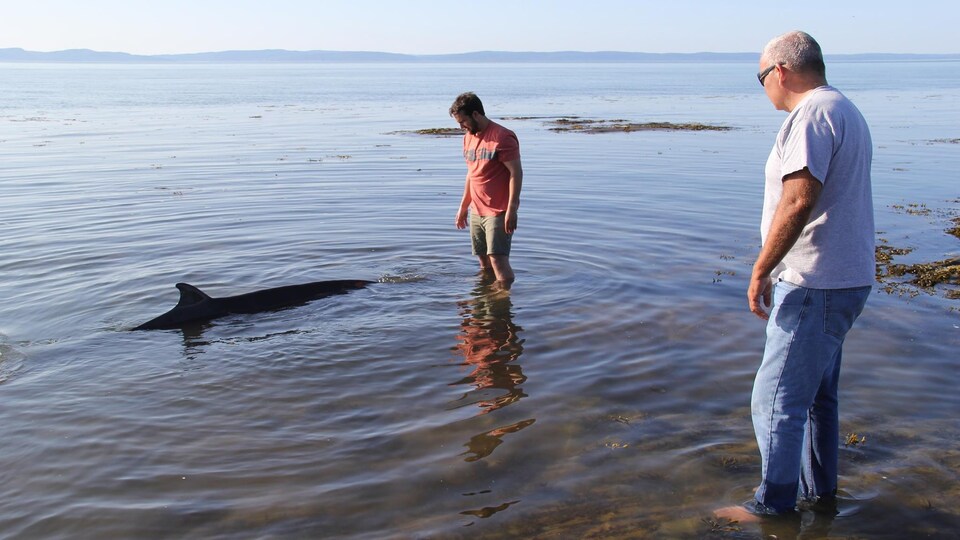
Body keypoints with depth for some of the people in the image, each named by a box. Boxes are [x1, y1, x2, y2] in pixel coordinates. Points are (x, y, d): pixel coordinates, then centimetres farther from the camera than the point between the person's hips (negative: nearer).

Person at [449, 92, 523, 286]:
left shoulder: (502, 137, -13)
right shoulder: (468, 137, 14)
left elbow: (516, 173, -16)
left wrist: (511, 210, -21)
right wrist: (463, 206, 22)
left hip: (498, 212, -8)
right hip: (476, 211, 8)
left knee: (497, 259, -13)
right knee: (484, 263, 10)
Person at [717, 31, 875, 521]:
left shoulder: (812, 113, -15)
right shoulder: (845, 112, 18)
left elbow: (798, 199, -26)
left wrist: (760, 270, -20)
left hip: (815, 285, -11)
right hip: (844, 278, 11)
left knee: (777, 398, -2)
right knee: (816, 393, 21)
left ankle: (774, 505, 10)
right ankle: (820, 490, 34)